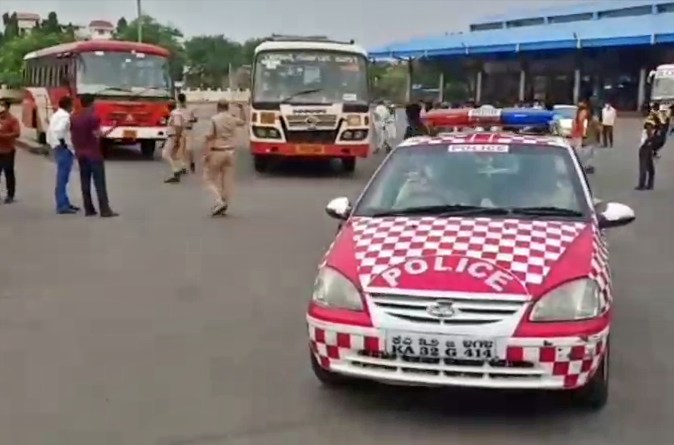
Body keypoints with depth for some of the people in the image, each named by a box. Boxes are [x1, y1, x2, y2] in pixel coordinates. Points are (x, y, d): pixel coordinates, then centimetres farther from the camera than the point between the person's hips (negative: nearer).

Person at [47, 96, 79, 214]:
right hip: (65, 150, -11)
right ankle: (62, 206, -8)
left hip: (59, 148, 11)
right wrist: (62, 143, -22)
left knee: (63, 178, 15)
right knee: (62, 178, -9)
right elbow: (58, 131, -29)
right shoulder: (65, 116, -14)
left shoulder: (56, 115, 18)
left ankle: (65, 204, 22)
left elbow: (50, 131, 18)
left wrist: (54, 144, 15)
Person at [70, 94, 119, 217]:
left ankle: (89, 209, 9)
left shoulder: (73, 118, 7)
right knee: (99, 183, -5)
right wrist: (107, 132, -1)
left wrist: (77, 150, 19)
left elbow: (72, 137, 11)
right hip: (93, 154, -7)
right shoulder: (93, 118, -13)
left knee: (85, 183, 8)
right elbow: (97, 136, -15)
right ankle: (105, 210, -8)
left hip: (80, 154, 7)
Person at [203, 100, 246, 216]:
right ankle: (224, 205, 12)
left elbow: (209, 137, -16)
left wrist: (206, 153, -15)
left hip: (216, 152, -4)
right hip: (230, 152, 5)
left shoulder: (214, 119, -10)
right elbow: (242, 122, 27)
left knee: (210, 178, 5)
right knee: (228, 180, 9)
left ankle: (219, 202, -11)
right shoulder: (233, 119, 4)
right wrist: (241, 110, 40)